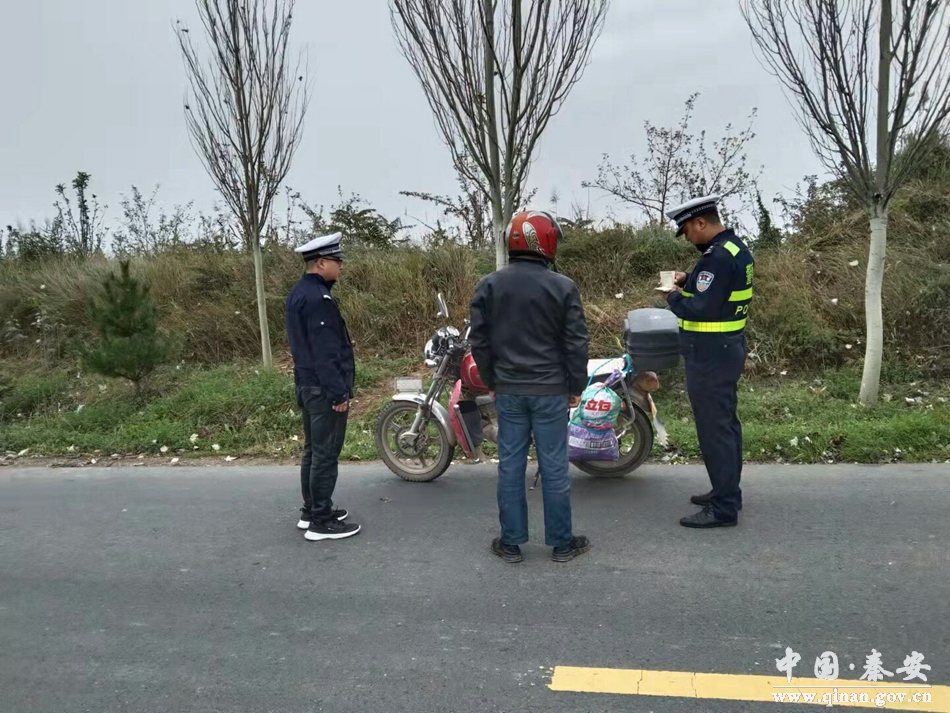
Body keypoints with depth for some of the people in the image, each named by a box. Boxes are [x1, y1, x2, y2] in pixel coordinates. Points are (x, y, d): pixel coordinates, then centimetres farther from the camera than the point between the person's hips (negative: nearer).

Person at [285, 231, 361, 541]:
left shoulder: (298, 293, 13)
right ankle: (321, 521, 3)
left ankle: (311, 510, 27)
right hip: (324, 388, -10)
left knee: (313, 450, 17)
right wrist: (339, 391, -21)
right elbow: (325, 350, -23)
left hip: (308, 385, 10)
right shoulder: (317, 297, -19)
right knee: (326, 454, -4)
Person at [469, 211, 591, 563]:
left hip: (508, 391, 3)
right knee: (554, 466, 6)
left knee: (510, 465, 10)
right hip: (551, 390, -2)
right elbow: (576, 343, -6)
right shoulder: (563, 287, -8)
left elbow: (479, 340, 4)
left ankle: (511, 542, 18)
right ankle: (561, 542, 18)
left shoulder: (489, 286, 0)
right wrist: (577, 386, 4)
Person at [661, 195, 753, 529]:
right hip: (727, 348, 11)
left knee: (713, 429, -4)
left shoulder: (718, 257, -21)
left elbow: (701, 309, -26)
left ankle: (723, 508, 4)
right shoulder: (736, 248, 11)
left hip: (710, 356, -11)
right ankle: (727, 491, 31)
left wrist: (673, 297, -9)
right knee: (726, 423, 18)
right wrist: (689, 281, 9)